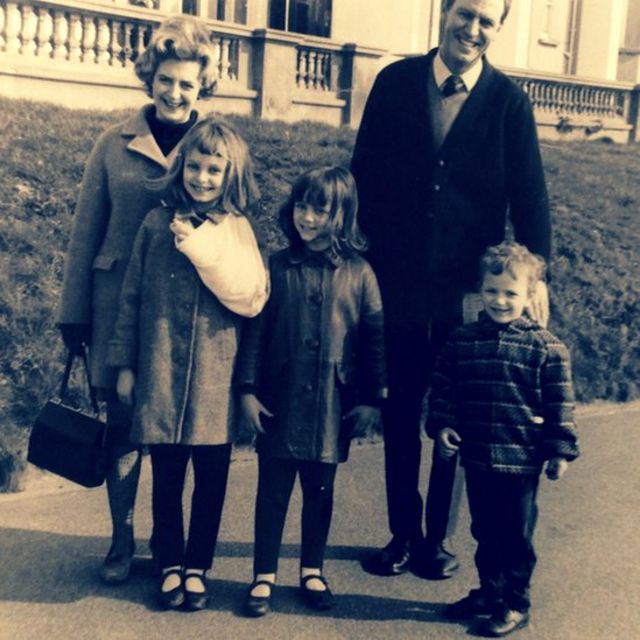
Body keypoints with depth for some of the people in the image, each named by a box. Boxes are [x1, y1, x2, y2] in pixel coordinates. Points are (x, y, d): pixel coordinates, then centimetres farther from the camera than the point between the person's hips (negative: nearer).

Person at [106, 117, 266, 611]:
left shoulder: (239, 230, 1)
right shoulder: (157, 223, 2)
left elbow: (250, 298, -12)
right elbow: (131, 297, 6)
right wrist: (125, 364, 5)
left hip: (215, 379, 0)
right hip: (161, 374, 0)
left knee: (211, 478, 9)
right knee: (166, 477, 10)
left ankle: (198, 567, 28)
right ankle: (170, 565, 29)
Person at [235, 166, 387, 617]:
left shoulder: (359, 273, -2)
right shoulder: (278, 267, -1)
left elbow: (375, 337, 0)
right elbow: (255, 328, -1)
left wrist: (373, 399, -1)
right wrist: (248, 388, -5)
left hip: (331, 406, 0)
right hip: (279, 402, 0)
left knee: (320, 491, 15)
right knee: (273, 490, 9)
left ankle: (312, 570, 32)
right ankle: (264, 575, 23)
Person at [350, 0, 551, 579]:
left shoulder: (510, 102, 1)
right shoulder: (396, 82, 3)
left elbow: (529, 193, -2)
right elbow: (365, 172, 3)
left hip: (468, 287, 0)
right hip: (398, 279, 1)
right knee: (401, 411, 9)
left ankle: (439, 536, 26)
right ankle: (403, 533, 26)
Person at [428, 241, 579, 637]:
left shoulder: (546, 346, -7)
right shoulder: (462, 341, 2)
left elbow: (560, 404, -5)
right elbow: (443, 389, 8)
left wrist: (560, 450, -6)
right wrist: (442, 425, -4)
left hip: (521, 459, -3)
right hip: (477, 456, 4)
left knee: (516, 535, 9)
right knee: (485, 530, 18)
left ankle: (516, 604, 25)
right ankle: (489, 592, 35)